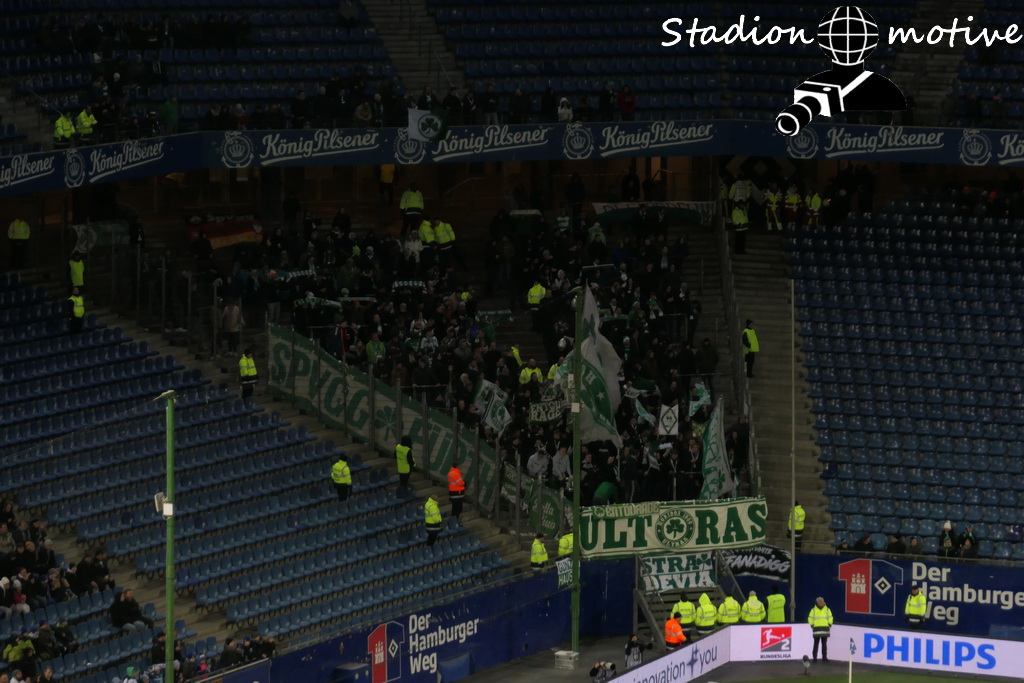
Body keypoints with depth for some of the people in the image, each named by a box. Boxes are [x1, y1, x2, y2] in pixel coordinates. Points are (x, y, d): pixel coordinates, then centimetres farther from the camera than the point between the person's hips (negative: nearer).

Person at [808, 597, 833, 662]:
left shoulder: (827, 609, 8)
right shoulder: (813, 610, 3)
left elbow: (830, 617, 13)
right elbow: (810, 618, 7)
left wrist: (829, 625, 3)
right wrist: (812, 626, -1)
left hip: (825, 629, 2)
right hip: (817, 629, -2)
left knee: (824, 643, 5)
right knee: (816, 643, -4)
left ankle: (824, 656, 9)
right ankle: (814, 656, -2)